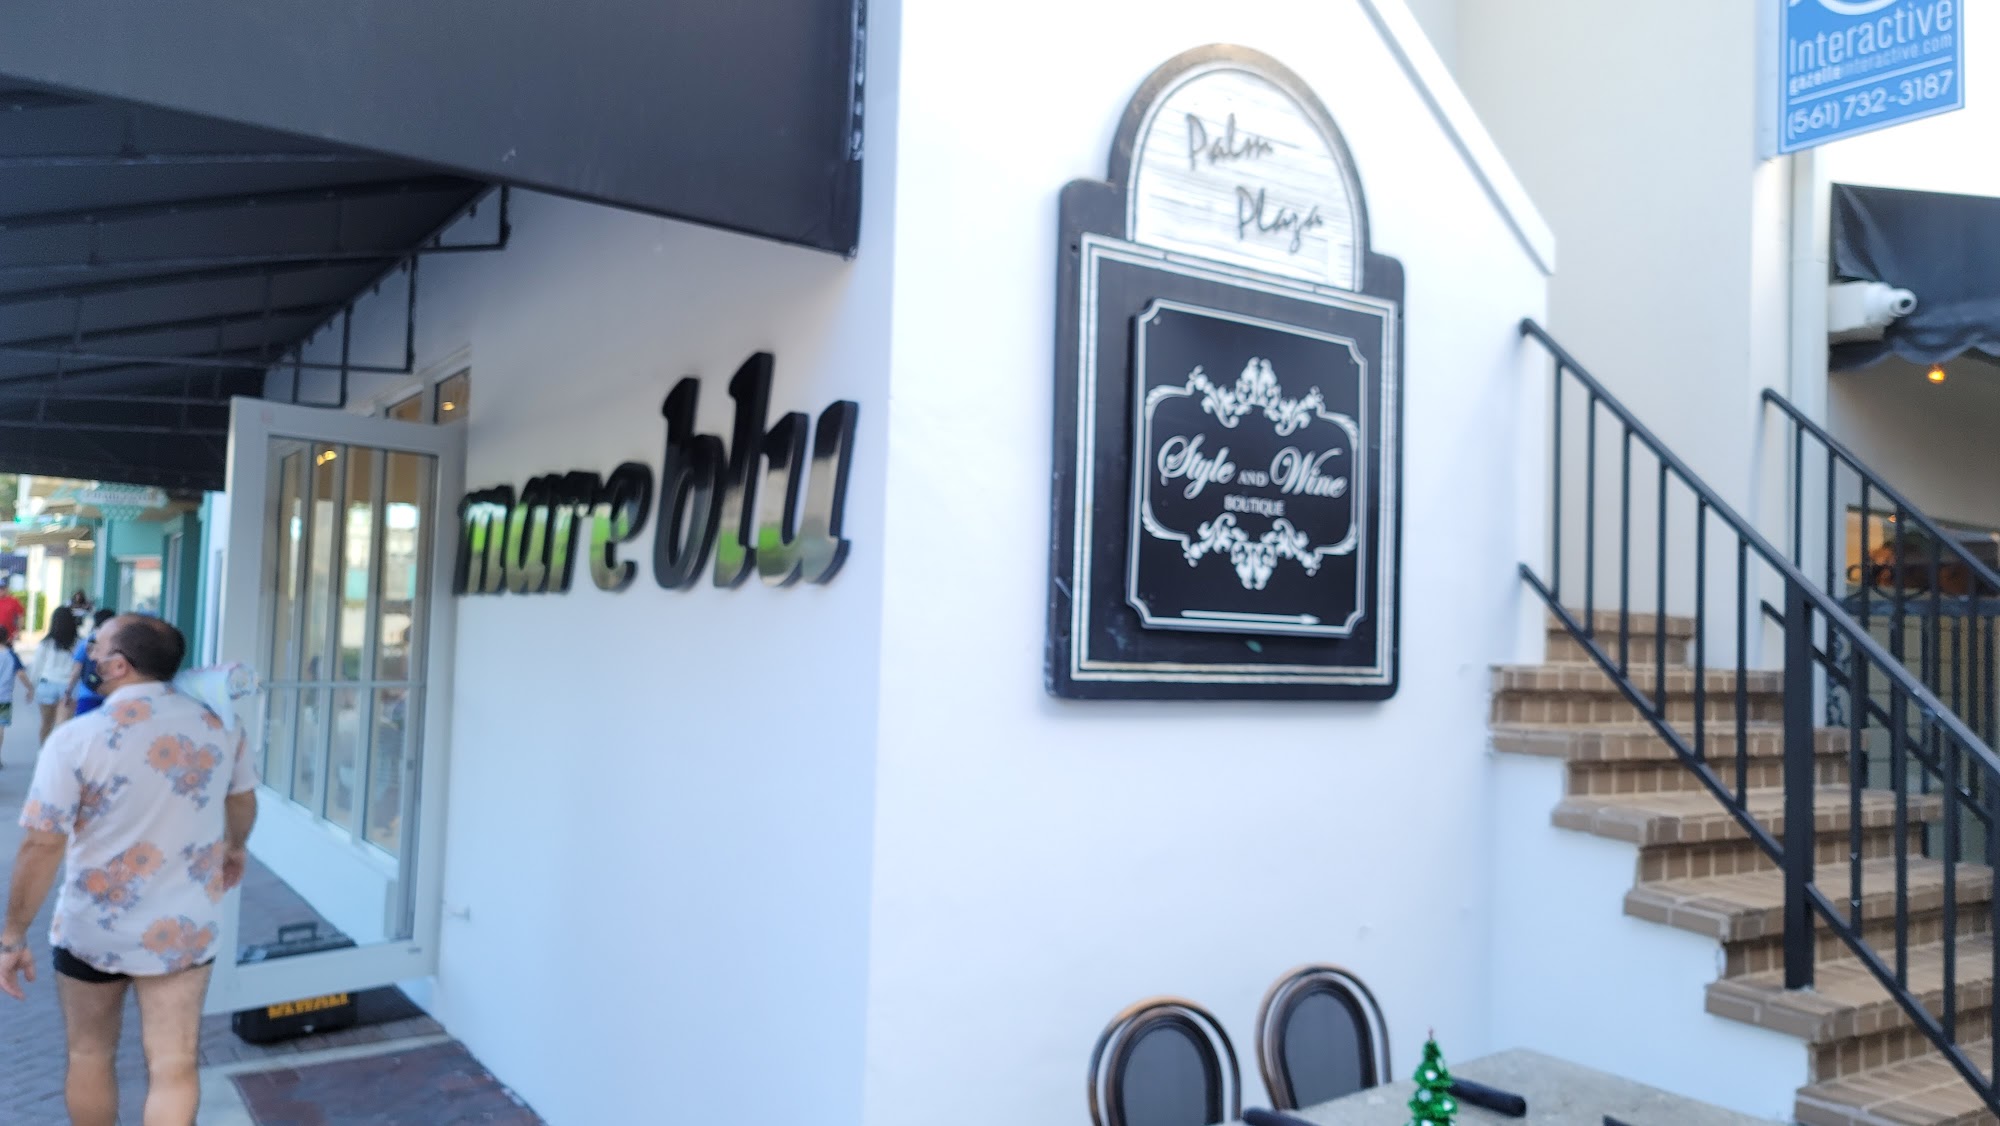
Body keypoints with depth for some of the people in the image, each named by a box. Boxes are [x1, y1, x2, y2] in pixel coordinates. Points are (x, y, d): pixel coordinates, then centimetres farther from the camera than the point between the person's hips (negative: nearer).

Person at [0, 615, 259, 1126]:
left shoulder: (77, 738, -17)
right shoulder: (220, 723, -5)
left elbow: (41, 847, -16)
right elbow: (243, 801, 11)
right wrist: (235, 847, 32)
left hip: (93, 931, -2)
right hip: (185, 929, 2)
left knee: (90, 1055, 21)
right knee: (174, 1067, 6)